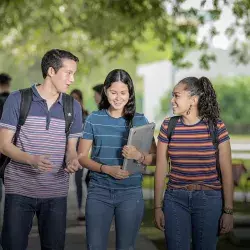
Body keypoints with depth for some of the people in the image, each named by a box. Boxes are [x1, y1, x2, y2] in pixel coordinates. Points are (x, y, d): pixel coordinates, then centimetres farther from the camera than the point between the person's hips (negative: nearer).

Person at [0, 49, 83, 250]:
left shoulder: (73, 107, 8)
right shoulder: (18, 100, -3)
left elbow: (71, 148, 11)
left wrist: (72, 161, -14)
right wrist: (32, 160, -22)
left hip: (57, 193, 3)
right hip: (19, 190, -3)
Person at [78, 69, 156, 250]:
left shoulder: (140, 121, 3)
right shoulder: (94, 119, 2)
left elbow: (155, 158, 3)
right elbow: (82, 156, 1)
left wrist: (138, 156, -20)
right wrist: (107, 169, -16)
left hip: (131, 193, 0)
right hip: (99, 191, 0)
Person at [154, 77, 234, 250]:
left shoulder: (216, 127, -5)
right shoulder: (168, 126, 0)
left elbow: (226, 171, -3)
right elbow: (161, 168, 4)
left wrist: (228, 210, -4)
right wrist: (158, 207, 3)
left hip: (209, 201, -1)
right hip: (175, 199, 2)